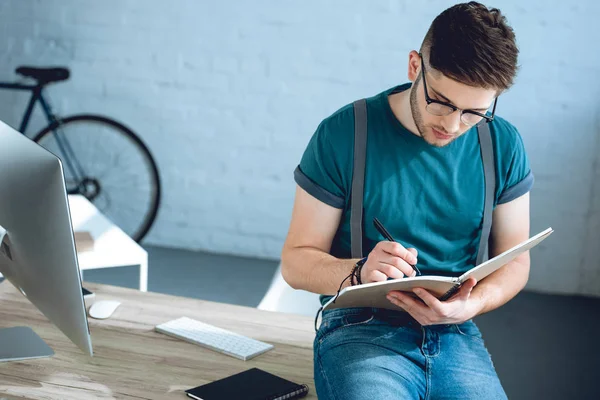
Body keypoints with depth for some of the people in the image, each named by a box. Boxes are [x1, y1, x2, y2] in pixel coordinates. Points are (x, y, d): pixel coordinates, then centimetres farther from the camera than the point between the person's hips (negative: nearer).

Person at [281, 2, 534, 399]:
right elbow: (296, 261, -3)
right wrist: (360, 272, -24)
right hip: (361, 331, -3)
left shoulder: (504, 146, 3)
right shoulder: (342, 135, -7)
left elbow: (514, 260, 10)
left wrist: (472, 304, -11)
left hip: (456, 336, 3)